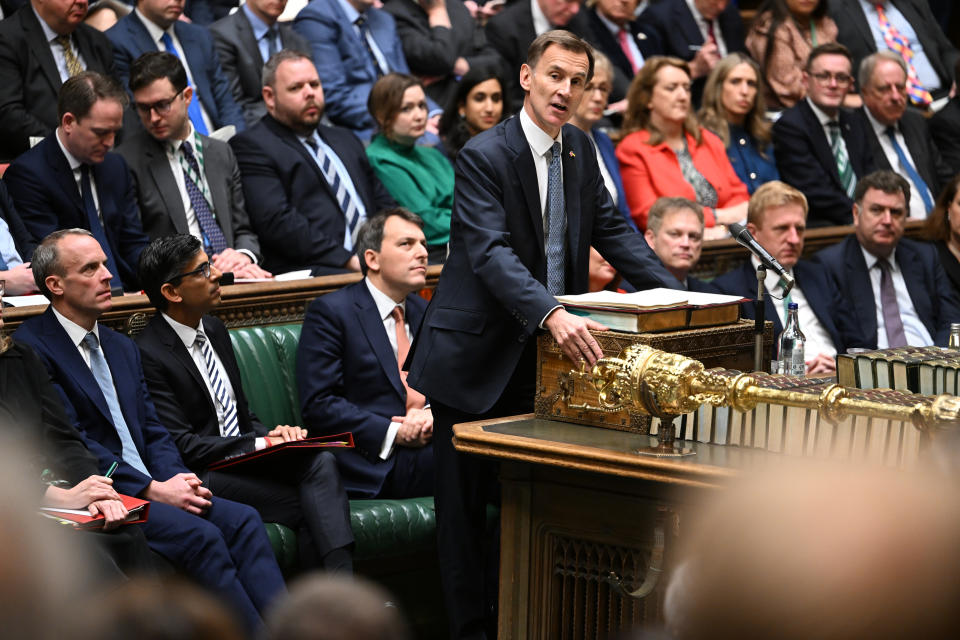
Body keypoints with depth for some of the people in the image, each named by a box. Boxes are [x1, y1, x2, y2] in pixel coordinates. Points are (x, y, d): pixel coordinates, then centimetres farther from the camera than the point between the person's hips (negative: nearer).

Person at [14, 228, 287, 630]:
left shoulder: (121, 347, 22)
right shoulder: (31, 348, -6)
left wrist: (177, 479, -4)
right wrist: (153, 490, -16)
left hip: (153, 487, 8)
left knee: (242, 520, -15)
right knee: (199, 534, -27)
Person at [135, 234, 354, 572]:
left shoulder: (214, 329, 15)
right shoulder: (148, 354, -12)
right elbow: (182, 445, -15)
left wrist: (274, 434, -2)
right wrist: (259, 443, -17)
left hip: (244, 455, 7)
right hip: (202, 475, -7)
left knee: (320, 462, -23)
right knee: (309, 507, -26)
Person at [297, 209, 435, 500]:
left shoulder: (424, 312, 23)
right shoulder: (331, 311, 1)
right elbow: (317, 405, -7)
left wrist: (434, 413, -5)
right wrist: (393, 432, -15)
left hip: (431, 441, 7)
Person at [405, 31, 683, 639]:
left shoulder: (580, 149, 7)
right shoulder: (484, 156, -16)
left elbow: (612, 230, 12)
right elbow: (491, 252, -28)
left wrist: (680, 298, 0)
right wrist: (553, 314, -43)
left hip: (546, 354, 7)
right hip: (477, 356, -6)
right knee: (466, 503, 1)